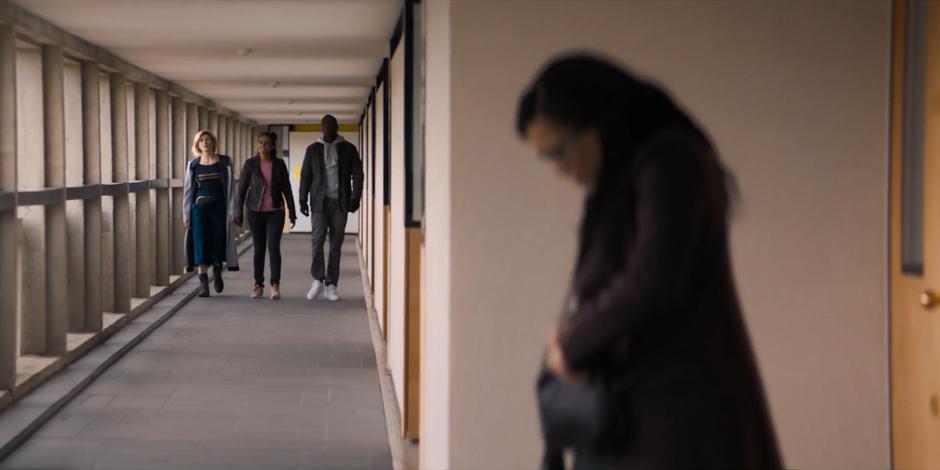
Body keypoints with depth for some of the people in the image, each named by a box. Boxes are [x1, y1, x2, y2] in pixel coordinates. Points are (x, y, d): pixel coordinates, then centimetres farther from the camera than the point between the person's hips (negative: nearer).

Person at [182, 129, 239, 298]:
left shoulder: (224, 162, 3)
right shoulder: (193, 165, 6)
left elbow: (230, 187, 2)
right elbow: (188, 190, 7)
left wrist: (231, 210, -4)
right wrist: (186, 213, 3)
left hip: (218, 207, 0)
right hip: (199, 208, 0)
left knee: (218, 241, 5)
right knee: (200, 244, -7)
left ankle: (217, 272, 34)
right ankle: (203, 283, -6)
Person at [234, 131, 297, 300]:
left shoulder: (279, 164, 1)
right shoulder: (250, 164, -2)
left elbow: (286, 189, 7)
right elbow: (242, 188, -1)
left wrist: (292, 211, 8)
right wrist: (238, 212, -5)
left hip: (275, 212, 0)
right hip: (255, 212, 0)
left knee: (273, 246, -11)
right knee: (259, 248, 6)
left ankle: (275, 285, -6)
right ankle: (258, 285, 13)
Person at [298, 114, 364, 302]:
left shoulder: (348, 149, 7)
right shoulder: (313, 149, 10)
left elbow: (357, 174, 4)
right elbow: (305, 176, 10)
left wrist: (355, 197, -8)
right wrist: (303, 200, 1)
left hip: (340, 202, 0)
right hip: (319, 202, 0)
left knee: (336, 244, 0)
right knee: (318, 239, -14)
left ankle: (331, 285, 4)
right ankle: (318, 280, -3)